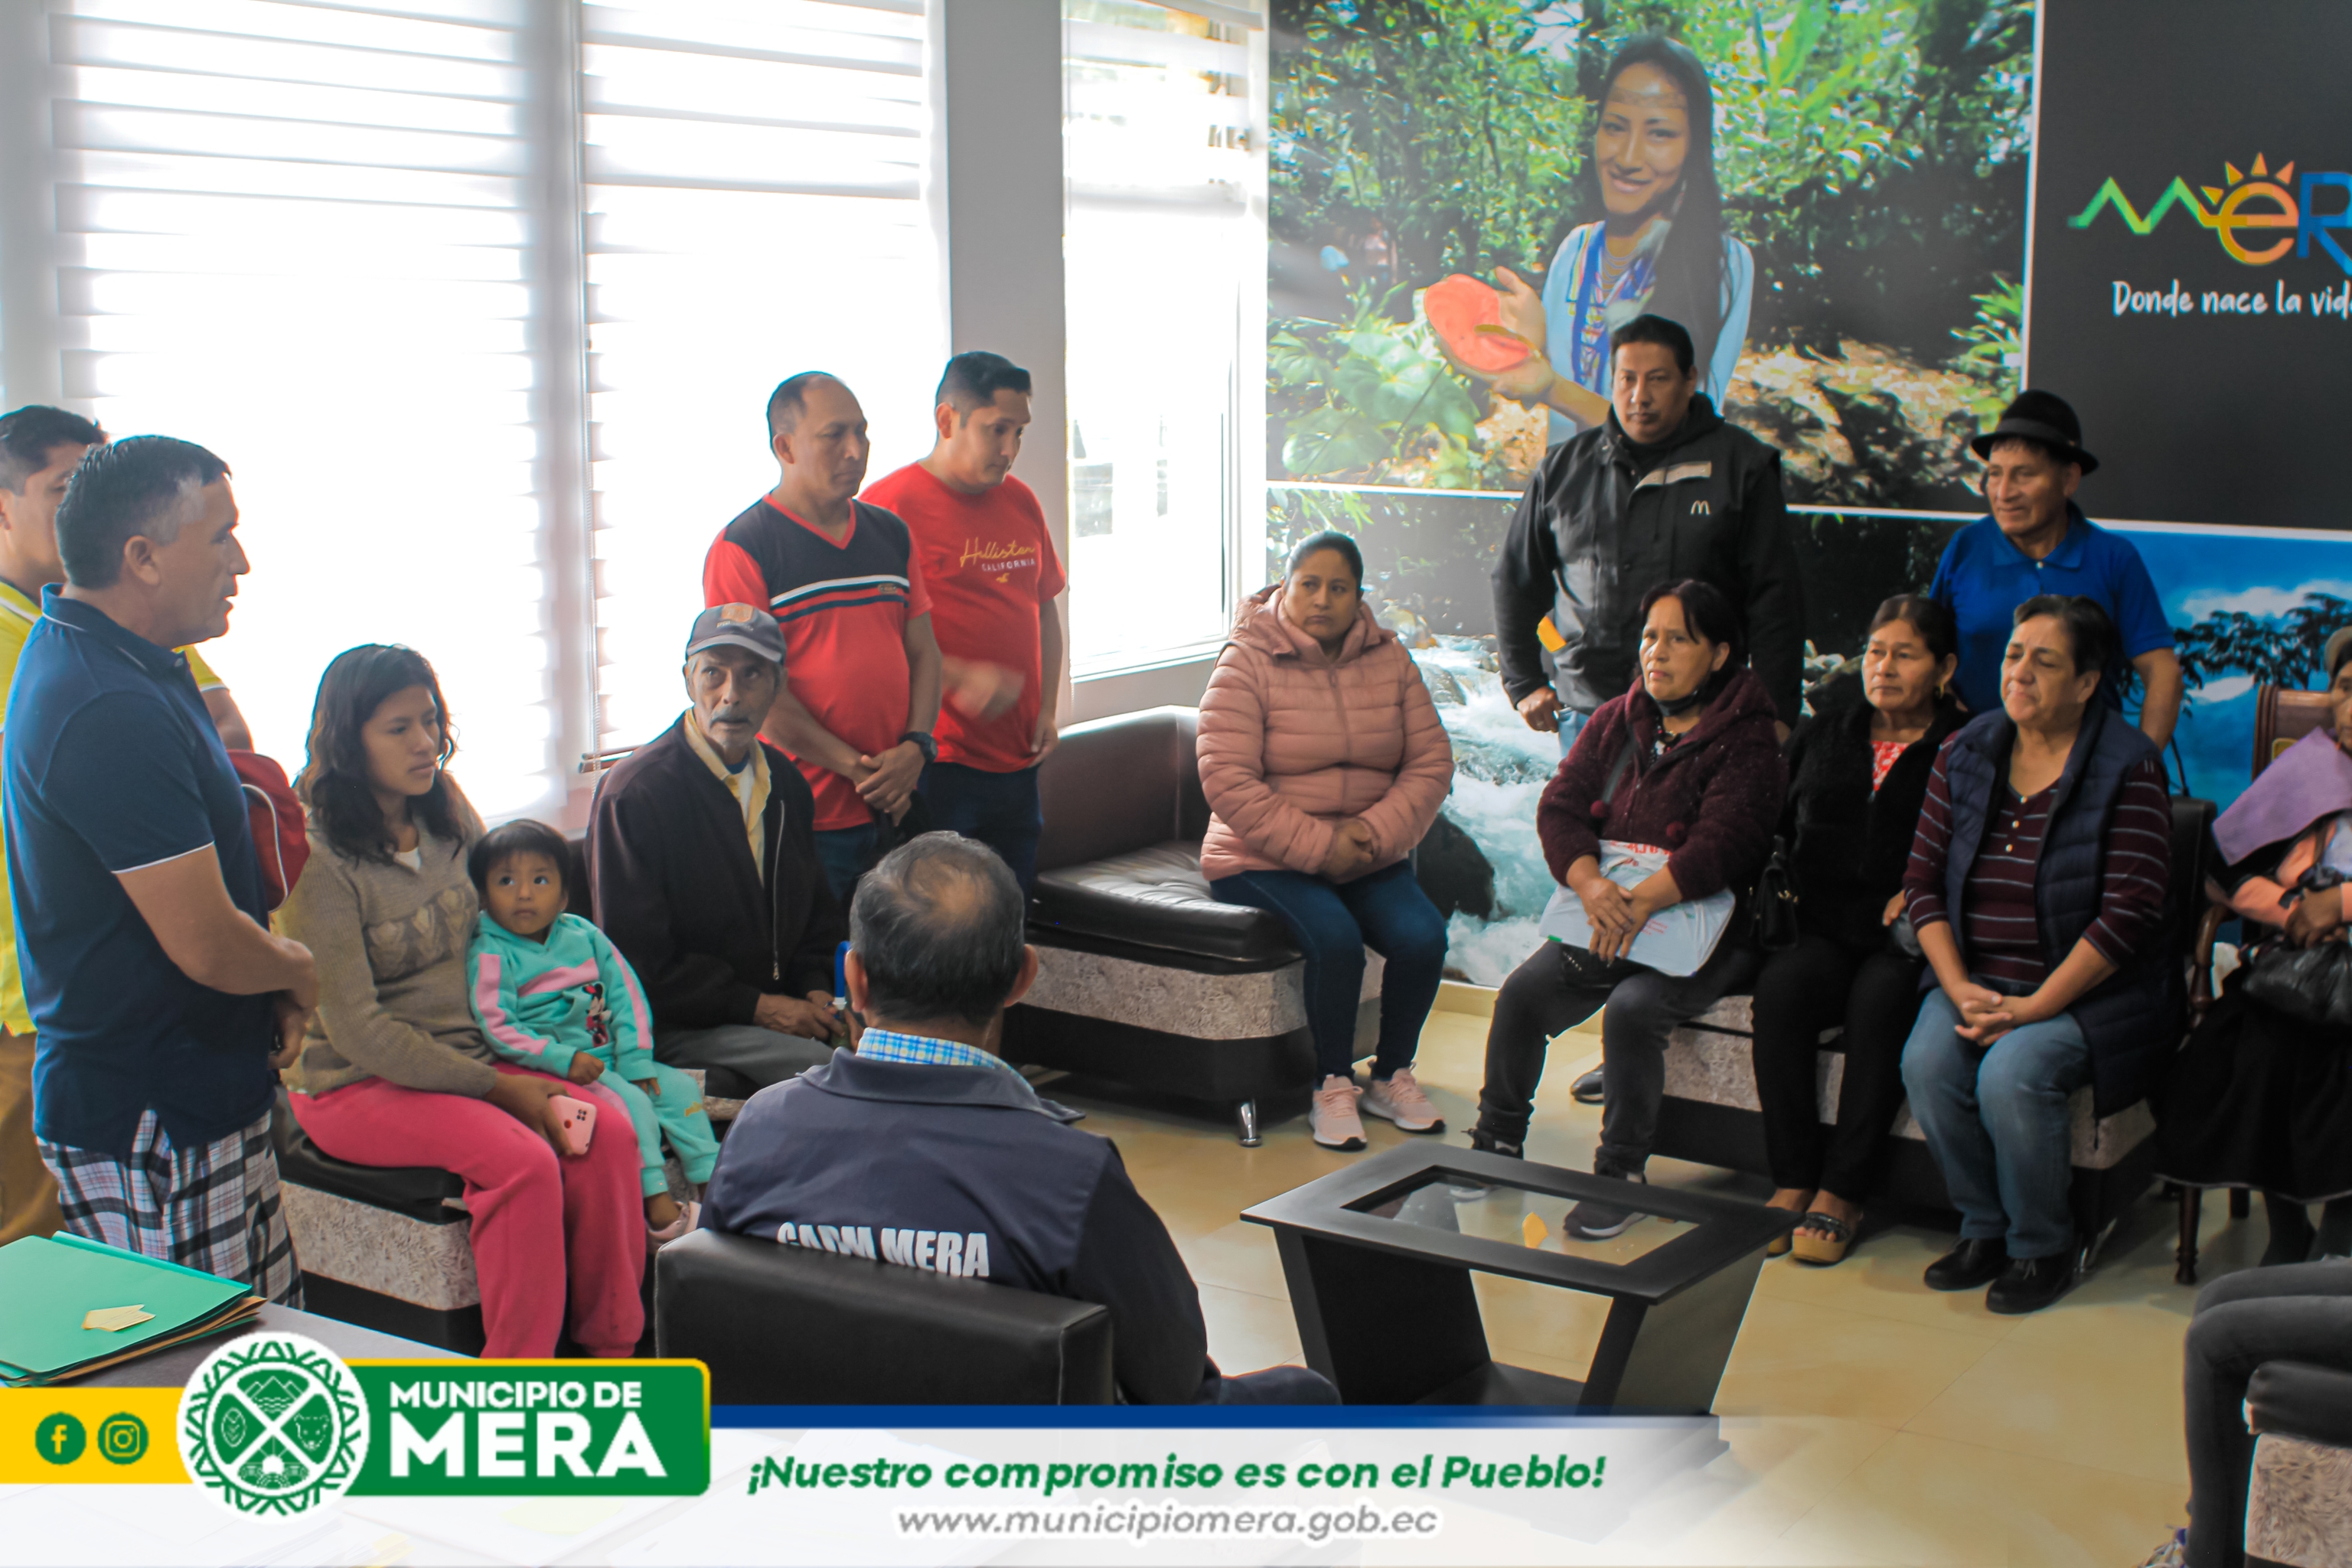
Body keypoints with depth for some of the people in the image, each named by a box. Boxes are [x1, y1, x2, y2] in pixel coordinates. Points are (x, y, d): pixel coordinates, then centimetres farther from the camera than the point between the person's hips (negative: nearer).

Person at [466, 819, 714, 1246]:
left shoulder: (584, 935, 8)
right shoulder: (490, 954, -9)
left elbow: (626, 994, 7)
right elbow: (496, 1026, -18)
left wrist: (636, 1060, -4)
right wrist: (563, 1059, -26)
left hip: (611, 1057, 7)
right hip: (549, 1069, -7)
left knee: (678, 1086, -3)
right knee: (631, 1103, -25)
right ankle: (659, 1208, -23)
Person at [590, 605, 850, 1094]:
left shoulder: (786, 783, 12)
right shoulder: (633, 793, -10)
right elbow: (635, 960, -12)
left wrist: (816, 989, 2)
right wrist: (757, 1007, -15)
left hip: (784, 1007, 6)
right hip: (679, 1029, -6)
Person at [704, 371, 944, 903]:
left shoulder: (891, 534, 13)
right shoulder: (742, 548, -7)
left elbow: (923, 650, 14)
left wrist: (916, 747, -4)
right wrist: (858, 770, -13)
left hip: (897, 808, 5)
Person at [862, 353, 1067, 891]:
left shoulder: (1021, 502, 13)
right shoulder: (891, 503, -10)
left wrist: (1047, 709, 11)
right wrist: (959, 680, -22)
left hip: (1018, 759, 7)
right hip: (937, 762, -7)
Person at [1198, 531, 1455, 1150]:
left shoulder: (1389, 660, 6)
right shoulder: (1246, 663, -7)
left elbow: (1432, 762, 2)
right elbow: (1226, 781, -16)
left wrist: (1376, 832, -15)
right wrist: (1316, 846, -19)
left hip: (1370, 859, 4)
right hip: (1264, 860, -4)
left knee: (1423, 937, -22)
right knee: (1336, 938, -30)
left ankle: (1392, 1076, 2)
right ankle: (1332, 1088, -10)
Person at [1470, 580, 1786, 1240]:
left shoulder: (1748, 741, -5)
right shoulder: (1615, 722, 12)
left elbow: (1719, 848, -18)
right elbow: (1559, 807, 2)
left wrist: (1639, 903, -29)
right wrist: (1590, 884, -18)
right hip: (1603, 919, 5)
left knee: (1633, 1007, -30)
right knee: (1523, 993, -17)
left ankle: (1622, 1173, -14)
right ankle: (1496, 1143, 1)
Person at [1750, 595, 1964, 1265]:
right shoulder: (1823, 730, 17)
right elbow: (1775, 822, 20)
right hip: (1823, 929, 3)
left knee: (1880, 998, -33)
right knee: (1780, 986, -28)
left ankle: (1841, 1192, -25)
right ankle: (1792, 1180, -22)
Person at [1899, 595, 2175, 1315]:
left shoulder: (2127, 768, -8)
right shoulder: (1965, 753, 7)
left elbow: (2128, 913, -14)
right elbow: (1923, 880, 6)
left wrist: (2033, 1008, -18)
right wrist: (1959, 989, -9)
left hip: (2090, 990, -4)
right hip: (1977, 979, 5)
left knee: (2012, 1075, -29)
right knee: (1927, 1062, -23)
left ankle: (2043, 1248, -4)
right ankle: (1983, 1229, -1)